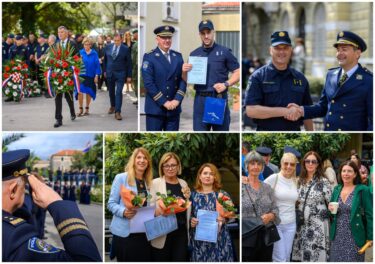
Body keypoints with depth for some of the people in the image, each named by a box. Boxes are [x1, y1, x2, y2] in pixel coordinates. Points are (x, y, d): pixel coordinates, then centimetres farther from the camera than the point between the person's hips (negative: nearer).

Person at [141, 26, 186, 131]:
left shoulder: (178, 56, 11)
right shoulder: (149, 57, -4)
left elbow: (183, 80, 6)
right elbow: (148, 83, -12)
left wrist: (177, 99, -8)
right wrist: (164, 102, -14)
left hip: (174, 107, 4)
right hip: (155, 108, -4)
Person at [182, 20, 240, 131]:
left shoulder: (224, 52, 0)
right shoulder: (194, 54, 10)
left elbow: (237, 72, -1)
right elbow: (188, 80, 14)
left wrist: (226, 84, -16)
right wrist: (185, 71, -7)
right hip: (200, 100, 3)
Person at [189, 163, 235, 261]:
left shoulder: (222, 194, 3)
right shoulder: (193, 195, 6)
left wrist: (224, 219, -16)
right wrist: (190, 220, -9)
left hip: (218, 238, -1)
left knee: (218, 260, 0)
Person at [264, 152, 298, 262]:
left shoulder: (296, 181, 7)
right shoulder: (274, 178, -9)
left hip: (291, 224, 5)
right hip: (275, 223, -5)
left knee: (287, 258, 10)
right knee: (280, 259, -7)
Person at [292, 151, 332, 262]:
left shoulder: (324, 182, -5)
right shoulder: (300, 181, 9)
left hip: (318, 227, -5)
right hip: (301, 225, 5)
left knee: (316, 257, -5)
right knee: (300, 256, 6)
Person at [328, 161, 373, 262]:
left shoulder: (363, 190, -8)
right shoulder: (337, 189, 7)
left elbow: (369, 215, -7)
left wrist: (370, 237, -10)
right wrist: (330, 209, -6)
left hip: (354, 237, -5)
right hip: (337, 236, 5)